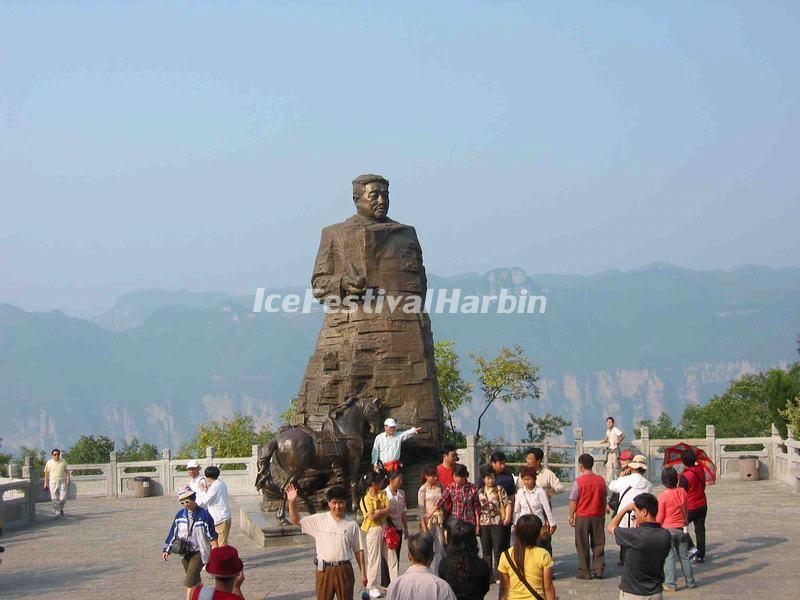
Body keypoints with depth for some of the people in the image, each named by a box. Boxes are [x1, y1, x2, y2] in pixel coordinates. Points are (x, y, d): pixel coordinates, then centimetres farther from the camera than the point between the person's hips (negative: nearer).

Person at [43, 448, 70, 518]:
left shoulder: (63, 462, 5)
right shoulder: (49, 463, 4)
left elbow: (67, 471, 6)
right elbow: (46, 473, 9)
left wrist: (68, 479, -5)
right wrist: (46, 483, 6)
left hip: (62, 482, 0)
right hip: (53, 482, 0)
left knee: (63, 498, -4)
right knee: (55, 499, -3)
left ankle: (61, 509, 24)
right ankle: (57, 512, 4)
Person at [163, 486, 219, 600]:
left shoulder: (204, 515, -12)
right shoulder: (180, 515, 1)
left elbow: (212, 536, -8)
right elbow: (173, 533, 8)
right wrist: (167, 550, 5)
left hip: (199, 552, -5)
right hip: (185, 552, 5)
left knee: (189, 581, -16)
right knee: (195, 581, 15)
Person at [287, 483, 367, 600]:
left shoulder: (352, 525, 1)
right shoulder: (319, 520, 2)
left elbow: (358, 550, 5)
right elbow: (296, 520, 3)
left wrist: (363, 572, 4)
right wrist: (292, 502, -12)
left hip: (344, 570, 0)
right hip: (324, 570, 0)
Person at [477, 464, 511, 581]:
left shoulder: (499, 489, -1)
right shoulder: (480, 492, 8)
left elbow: (507, 504, -3)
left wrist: (507, 517, -14)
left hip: (497, 523, -4)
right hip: (484, 524, 4)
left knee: (497, 550, -1)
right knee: (486, 551, 9)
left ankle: (497, 575, 4)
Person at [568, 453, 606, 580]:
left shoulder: (579, 481, -13)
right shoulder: (601, 480, 0)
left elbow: (573, 501, -9)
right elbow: (604, 499, 9)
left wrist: (571, 516, 2)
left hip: (582, 517, -4)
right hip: (598, 516, 4)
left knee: (583, 546, 5)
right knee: (598, 544, 11)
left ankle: (584, 572, 8)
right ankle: (598, 570, 9)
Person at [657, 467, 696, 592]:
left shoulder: (662, 496, -14)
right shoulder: (682, 492, -2)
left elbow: (660, 517, -9)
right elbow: (686, 509, 9)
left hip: (668, 529, -4)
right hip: (681, 529, 4)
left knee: (669, 557, 1)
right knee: (684, 556, 14)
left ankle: (671, 584, -1)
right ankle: (690, 582, 21)